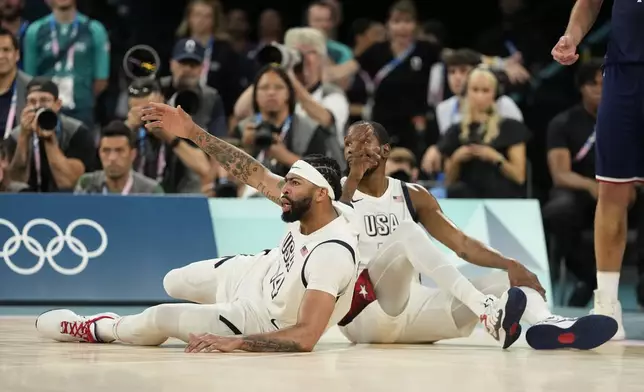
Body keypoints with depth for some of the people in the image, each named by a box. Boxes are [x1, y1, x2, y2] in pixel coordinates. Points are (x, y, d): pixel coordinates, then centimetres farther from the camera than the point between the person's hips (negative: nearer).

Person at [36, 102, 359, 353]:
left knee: (160, 317, 0)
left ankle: (99, 330, 33)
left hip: (259, 320, -7)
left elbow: (307, 338, -44)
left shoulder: (332, 254, -41)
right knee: (173, 283, 24)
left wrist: (235, 342, -46)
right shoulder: (308, 204, -19)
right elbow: (256, 175, -7)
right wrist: (192, 132, -10)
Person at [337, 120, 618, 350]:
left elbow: (460, 242, 9)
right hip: (364, 312, -5)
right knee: (406, 233, -28)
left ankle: (547, 324, -45)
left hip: (411, 307, 5)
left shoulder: (412, 196, 16)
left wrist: (511, 265, -7)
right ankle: (486, 310, -45)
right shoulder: (339, 191, 5)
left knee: (503, 281, -11)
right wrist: (352, 179, -23)